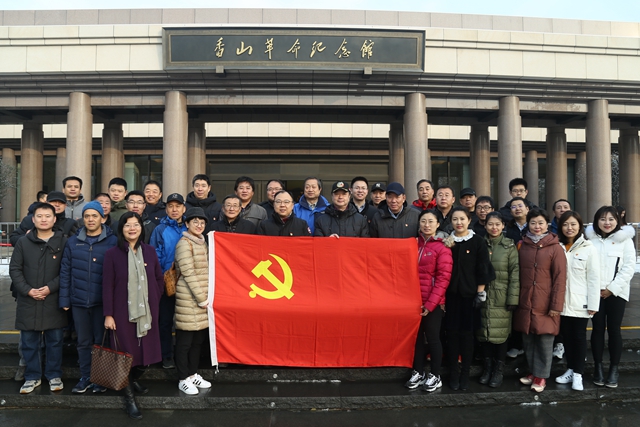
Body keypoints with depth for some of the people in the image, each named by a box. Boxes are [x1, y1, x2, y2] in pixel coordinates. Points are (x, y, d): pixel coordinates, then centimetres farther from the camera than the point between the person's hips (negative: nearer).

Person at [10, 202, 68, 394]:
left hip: (54, 300, -2)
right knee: (29, 342, 9)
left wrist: (51, 287, -15)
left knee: (54, 340, 8)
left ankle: (54, 375, 22)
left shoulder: (63, 242, -1)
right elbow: (14, 269, 3)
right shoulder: (23, 242, 5)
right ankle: (32, 376, 24)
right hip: (28, 301, 2)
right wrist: (27, 290, -9)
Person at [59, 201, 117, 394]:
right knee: (84, 341, 13)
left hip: (102, 301, -2)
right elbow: (65, 272, 6)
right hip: (79, 301, 3)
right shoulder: (73, 242, 5)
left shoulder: (113, 242, -4)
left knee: (101, 341, 9)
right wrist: (64, 299, 1)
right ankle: (85, 377, 26)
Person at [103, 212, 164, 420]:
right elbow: (107, 286, -5)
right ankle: (129, 398, 15)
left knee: (147, 352, 9)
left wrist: (154, 303, 7)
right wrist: (108, 314, -8)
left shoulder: (150, 251, 5)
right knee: (126, 354, 1)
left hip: (147, 312, 3)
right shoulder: (112, 253, -4)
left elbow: (159, 280, 12)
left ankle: (134, 379, 38)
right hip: (123, 312, -3)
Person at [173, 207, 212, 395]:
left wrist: (205, 297, 14)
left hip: (203, 296, 8)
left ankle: (193, 374, 26)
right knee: (185, 340, 2)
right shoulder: (184, 243, -10)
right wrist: (201, 299, -14)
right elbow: (188, 273, -15)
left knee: (199, 338, 13)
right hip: (188, 297, -8)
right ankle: (184, 379, 12)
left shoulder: (202, 242, 14)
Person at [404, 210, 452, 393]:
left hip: (433, 302, -5)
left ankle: (435, 376, 19)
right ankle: (418, 373, 25)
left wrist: (431, 303, -16)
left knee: (432, 337, 5)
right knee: (417, 336, 12)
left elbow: (443, 278, -12)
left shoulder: (442, 248, -8)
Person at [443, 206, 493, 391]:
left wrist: (480, 293, -6)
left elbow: (483, 269, -3)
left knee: (466, 333, 4)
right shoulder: (447, 242, 7)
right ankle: (454, 373, 15)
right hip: (450, 293, 2)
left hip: (469, 293, -2)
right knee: (452, 333, 5)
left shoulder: (478, 241, -1)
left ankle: (465, 373, 16)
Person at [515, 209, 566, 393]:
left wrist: (556, 305, -11)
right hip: (525, 302, 4)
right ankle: (533, 371, 24)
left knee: (545, 339, 0)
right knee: (528, 339, 9)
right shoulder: (522, 246, 8)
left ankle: (541, 375, 14)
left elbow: (560, 278, -7)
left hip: (545, 304, -3)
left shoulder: (555, 248, -4)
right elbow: (517, 274, 10)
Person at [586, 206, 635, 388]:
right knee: (597, 329, 5)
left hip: (616, 292, -1)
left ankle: (614, 370, 12)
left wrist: (612, 288, -10)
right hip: (594, 291, 1)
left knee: (614, 330, 1)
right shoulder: (590, 239, 5)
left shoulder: (625, 239, 2)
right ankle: (598, 367, 15)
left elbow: (629, 267, -4)